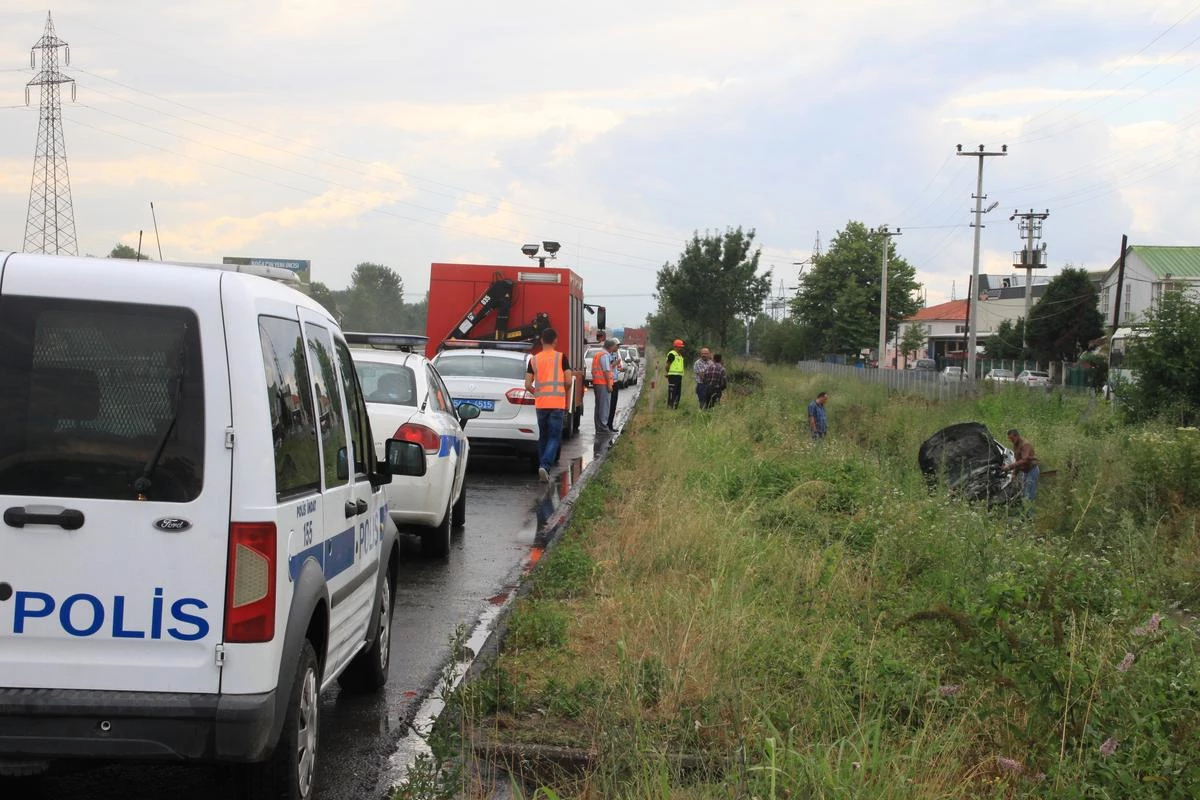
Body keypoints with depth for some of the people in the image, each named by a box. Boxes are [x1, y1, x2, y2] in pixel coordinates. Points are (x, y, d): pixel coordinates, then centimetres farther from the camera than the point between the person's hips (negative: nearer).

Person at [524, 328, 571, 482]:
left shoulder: (534, 360, 5)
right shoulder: (561, 357, -2)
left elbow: (528, 385, 1)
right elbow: (568, 381, -5)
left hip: (540, 404, 3)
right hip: (557, 403, -3)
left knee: (543, 437, 16)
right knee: (554, 437, -2)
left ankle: (542, 466, 17)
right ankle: (545, 465, -21)